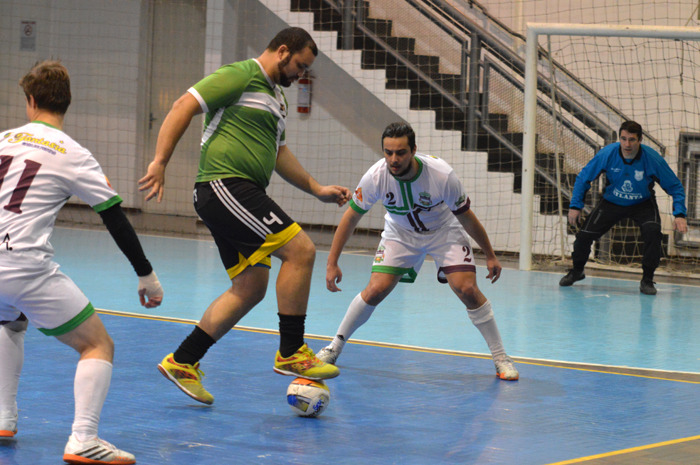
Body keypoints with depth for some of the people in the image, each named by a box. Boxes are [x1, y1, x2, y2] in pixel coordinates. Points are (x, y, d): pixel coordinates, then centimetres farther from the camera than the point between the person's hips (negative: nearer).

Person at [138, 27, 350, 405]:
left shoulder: (275, 96, 24)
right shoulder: (241, 76, -6)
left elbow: (278, 153, 34)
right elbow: (184, 107, -11)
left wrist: (317, 189, 30)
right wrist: (160, 162, -18)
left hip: (242, 194, 10)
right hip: (225, 185, -10)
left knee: (250, 288, 7)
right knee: (300, 249, -15)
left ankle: (182, 362, 12)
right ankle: (291, 353, -8)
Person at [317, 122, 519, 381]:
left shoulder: (442, 175, -32)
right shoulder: (375, 177, -28)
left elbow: (466, 217, -16)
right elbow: (351, 217, -15)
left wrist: (490, 255, -7)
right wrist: (332, 263, -16)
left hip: (444, 231, -1)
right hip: (400, 234, 1)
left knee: (467, 289, -18)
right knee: (376, 290, -14)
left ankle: (501, 358, -4)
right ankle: (334, 348, 7)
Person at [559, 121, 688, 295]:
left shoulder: (652, 159, -26)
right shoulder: (607, 154, -23)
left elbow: (675, 186, -16)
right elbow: (584, 177, -8)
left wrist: (679, 214, -27)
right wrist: (575, 205, -12)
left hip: (643, 204, -1)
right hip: (612, 202, 1)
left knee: (652, 232, -30)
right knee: (584, 235, -9)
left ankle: (647, 280, -12)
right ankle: (577, 271, 23)